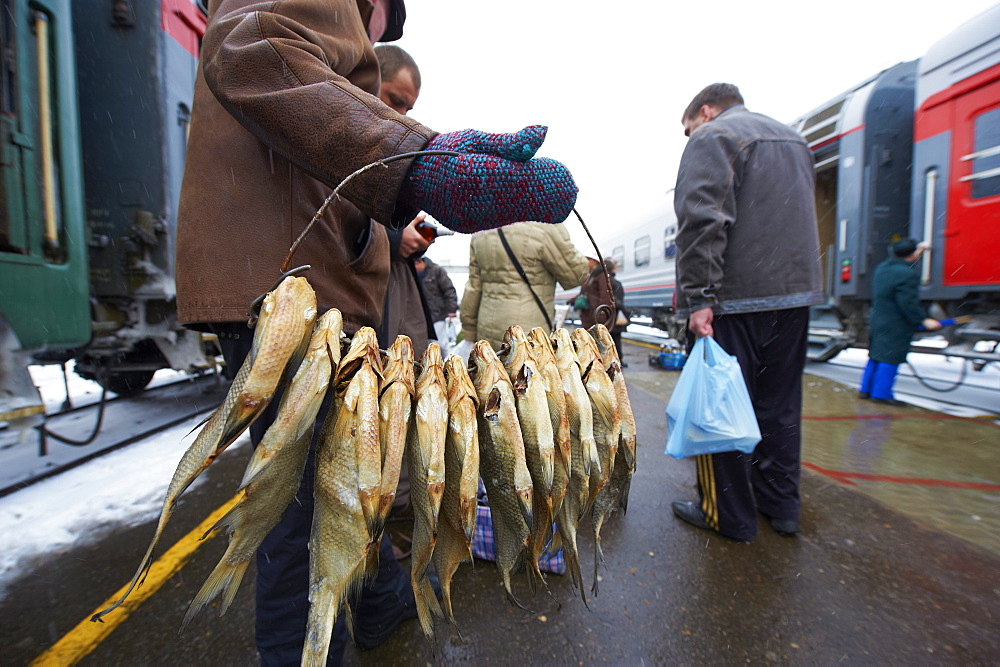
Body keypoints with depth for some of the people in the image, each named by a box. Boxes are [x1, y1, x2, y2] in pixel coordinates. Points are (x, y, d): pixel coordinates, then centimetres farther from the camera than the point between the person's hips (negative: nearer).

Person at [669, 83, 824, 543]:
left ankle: (728, 517, 13)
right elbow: (803, 218, 27)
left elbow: (702, 222, -20)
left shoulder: (713, 137, -4)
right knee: (779, 404, 16)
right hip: (796, 292, 9)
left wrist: (698, 297, -22)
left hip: (736, 299, -8)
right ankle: (780, 505, 28)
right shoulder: (794, 139, 25)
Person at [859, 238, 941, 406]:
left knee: (875, 357, 15)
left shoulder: (882, 268, 8)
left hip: (878, 321, 8)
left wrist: (914, 257, 41)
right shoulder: (907, 275, -17)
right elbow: (908, 303, -19)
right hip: (896, 326, -8)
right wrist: (924, 320, -13)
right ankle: (882, 393, 2)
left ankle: (866, 389, 20)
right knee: (890, 359, -2)